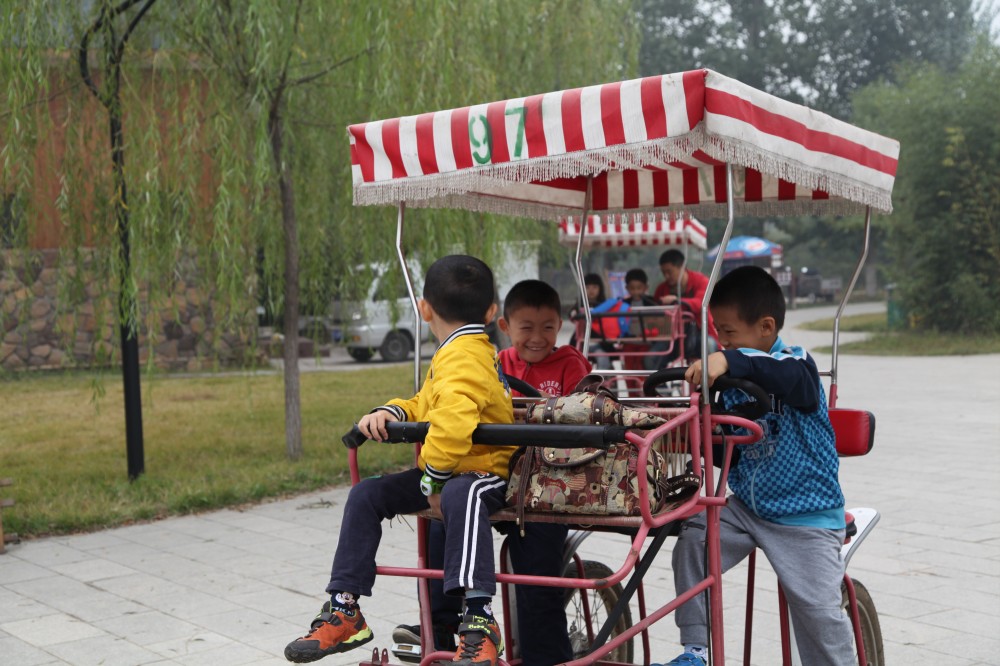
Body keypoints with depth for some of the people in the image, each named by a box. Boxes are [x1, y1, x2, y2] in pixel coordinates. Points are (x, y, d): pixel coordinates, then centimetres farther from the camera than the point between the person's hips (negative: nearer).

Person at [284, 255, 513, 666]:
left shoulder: (462, 356, -21)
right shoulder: (456, 354, 14)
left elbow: (452, 422, -35)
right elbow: (426, 405, 19)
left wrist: (433, 479, -24)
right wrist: (388, 413, -2)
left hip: (482, 472, -11)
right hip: (444, 473, 11)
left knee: (460, 495, -43)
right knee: (366, 496, 3)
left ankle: (479, 619, -47)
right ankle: (343, 610, 6)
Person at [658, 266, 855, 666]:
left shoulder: (795, 365, -15)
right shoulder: (731, 378, 6)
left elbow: (790, 374, -42)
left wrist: (730, 360, -55)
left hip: (806, 514, -6)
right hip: (746, 504, 6)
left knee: (818, 609, -9)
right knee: (692, 542, -14)